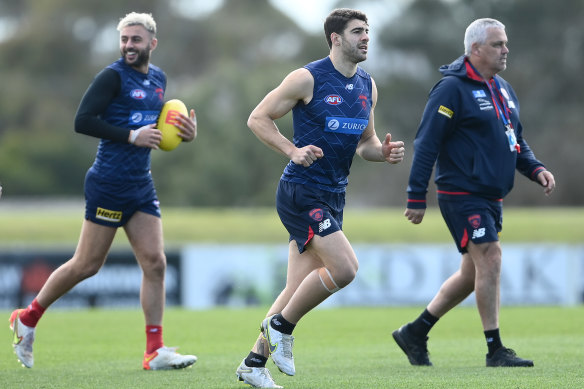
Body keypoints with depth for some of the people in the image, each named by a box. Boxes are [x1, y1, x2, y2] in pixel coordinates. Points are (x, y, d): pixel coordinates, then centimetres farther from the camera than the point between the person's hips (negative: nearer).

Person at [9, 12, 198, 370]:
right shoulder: (113, 76, -10)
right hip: (109, 184, -7)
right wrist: (131, 136, -19)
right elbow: (82, 121, -17)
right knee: (87, 264, -1)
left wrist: (184, 133, 7)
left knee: (155, 262, -2)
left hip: (142, 186, 7)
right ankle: (28, 319, 17)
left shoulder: (158, 78, 14)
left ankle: (155, 351, -1)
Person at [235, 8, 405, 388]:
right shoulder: (308, 78, -10)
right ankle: (281, 325, 0)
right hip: (301, 192, -8)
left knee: (301, 288, 7)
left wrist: (384, 152, -1)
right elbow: (258, 118, -6)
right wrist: (293, 151, -19)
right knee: (344, 267, -19)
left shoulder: (367, 86, 11)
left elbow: (365, 142, 21)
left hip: (333, 196, 8)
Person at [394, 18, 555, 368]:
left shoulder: (503, 89, 16)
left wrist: (536, 169, 5)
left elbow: (516, 141, 24)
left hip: (491, 199, 9)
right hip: (462, 194, -9)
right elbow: (426, 142, -13)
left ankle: (415, 334, 22)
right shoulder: (452, 89, -11)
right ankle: (495, 350, -10)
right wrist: (417, 196, -16)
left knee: (473, 273, 11)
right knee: (490, 257, -15)